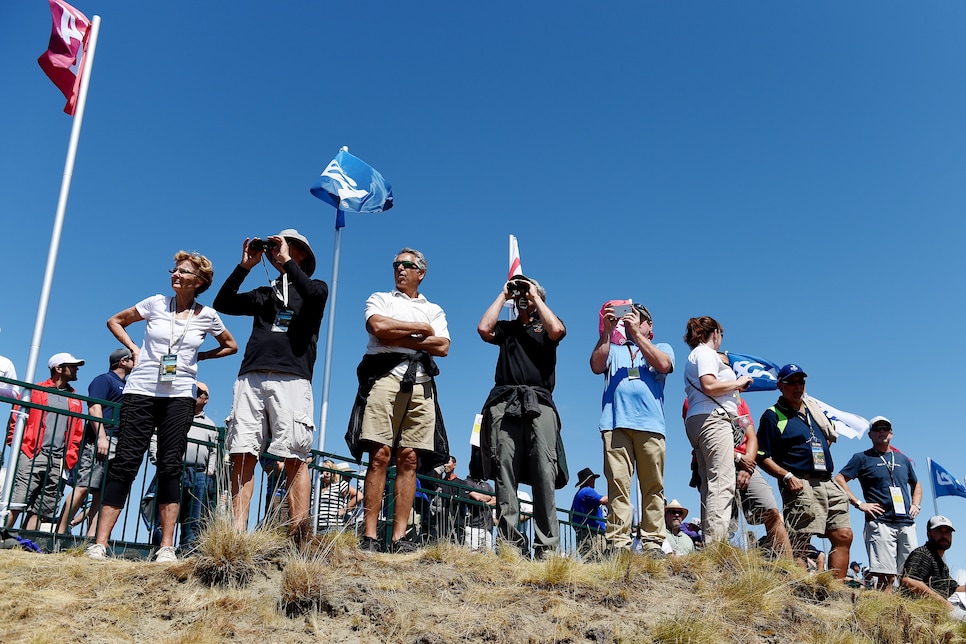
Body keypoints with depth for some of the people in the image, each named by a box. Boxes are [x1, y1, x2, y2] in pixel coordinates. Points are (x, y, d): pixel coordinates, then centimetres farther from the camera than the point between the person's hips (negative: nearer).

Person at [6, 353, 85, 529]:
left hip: (57, 461, 4)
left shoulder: (75, 400, 21)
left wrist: (70, 458, 11)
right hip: (32, 455, -4)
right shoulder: (35, 391, 9)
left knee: (41, 511, 1)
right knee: (15, 503, -12)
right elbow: (16, 419, 5)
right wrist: (17, 446, -5)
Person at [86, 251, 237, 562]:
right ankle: (99, 544, -3)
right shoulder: (156, 303, 4)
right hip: (141, 391, 0)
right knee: (125, 462, -4)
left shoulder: (207, 316, 5)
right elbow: (115, 321, 17)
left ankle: (167, 548, 0)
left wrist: (198, 356, 9)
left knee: (170, 467, -2)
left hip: (179, 396, 0)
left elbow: (231, 346, 19)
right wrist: (133, 348, 4)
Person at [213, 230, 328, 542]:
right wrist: (245, 265, 14)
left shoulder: (316, 287, 17)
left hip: (292, 379, -4)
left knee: (295, 458, -11)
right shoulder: (265, 294, 28)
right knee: (242, 456, -7)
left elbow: (313, 294, -8)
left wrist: (287, 261, 0)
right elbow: (222, 303, 17)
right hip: (251, 378, 4)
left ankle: (298, 538, -13)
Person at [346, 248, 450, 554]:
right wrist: (421, 329, 3)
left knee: (409, 460, -4)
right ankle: (370, 536, -12)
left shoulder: (434, 310, 24)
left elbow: (442, 347, 5)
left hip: (420, 384, 2)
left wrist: (397, 337, -3)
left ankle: (399, 537, -6)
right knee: (380, 455, -12)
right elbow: (378, 326, -4)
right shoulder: (379, 299, 20)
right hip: (385, 377, -2)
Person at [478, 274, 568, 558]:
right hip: (504, 403, 2)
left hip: (538, 402, -2)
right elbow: (483, 328, 5)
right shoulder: (506, 328, 26)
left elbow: (557, 331, -3)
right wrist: (503, 295, 15)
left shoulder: (545, 325, 21)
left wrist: (535, 297, 8)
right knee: (504, 474, -9)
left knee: (544, 475, -14)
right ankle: (510, 543, -11)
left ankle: (547, 546, -16)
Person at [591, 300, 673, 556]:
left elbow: (663, 364, -1)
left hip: (650, 425, 0)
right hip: (616, 424, 0)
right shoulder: (613, 349, 26)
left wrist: (636, 333, -2)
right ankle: (618, 543, -12)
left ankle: (652, 543, -4)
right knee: (618, 485, -9)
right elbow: (596, 366, 5)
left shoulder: (662, 348, 23)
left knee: (653, 487, -4)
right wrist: (606, 332, -2)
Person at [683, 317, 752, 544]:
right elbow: (709, 386, -16)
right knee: (722, 483, -17)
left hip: (697, 423, 10)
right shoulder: (706, 352, -1)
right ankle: (716, 544, -26)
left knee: (710, 485, 3)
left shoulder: (695, 355, 28)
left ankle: (709, 542, -3)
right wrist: (738, 383, -3)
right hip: (713, 419, -10)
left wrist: (736, 386, 26)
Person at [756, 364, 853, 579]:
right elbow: (763, 458, -7)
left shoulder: (814, 407, 19)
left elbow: (830, 434, 37)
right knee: (797, 546, -10)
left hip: (828, 484, 7)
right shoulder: (772, 416, -2)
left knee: (844, 536, 1)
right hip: (800, 486, -7)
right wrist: (788, 476, -18)